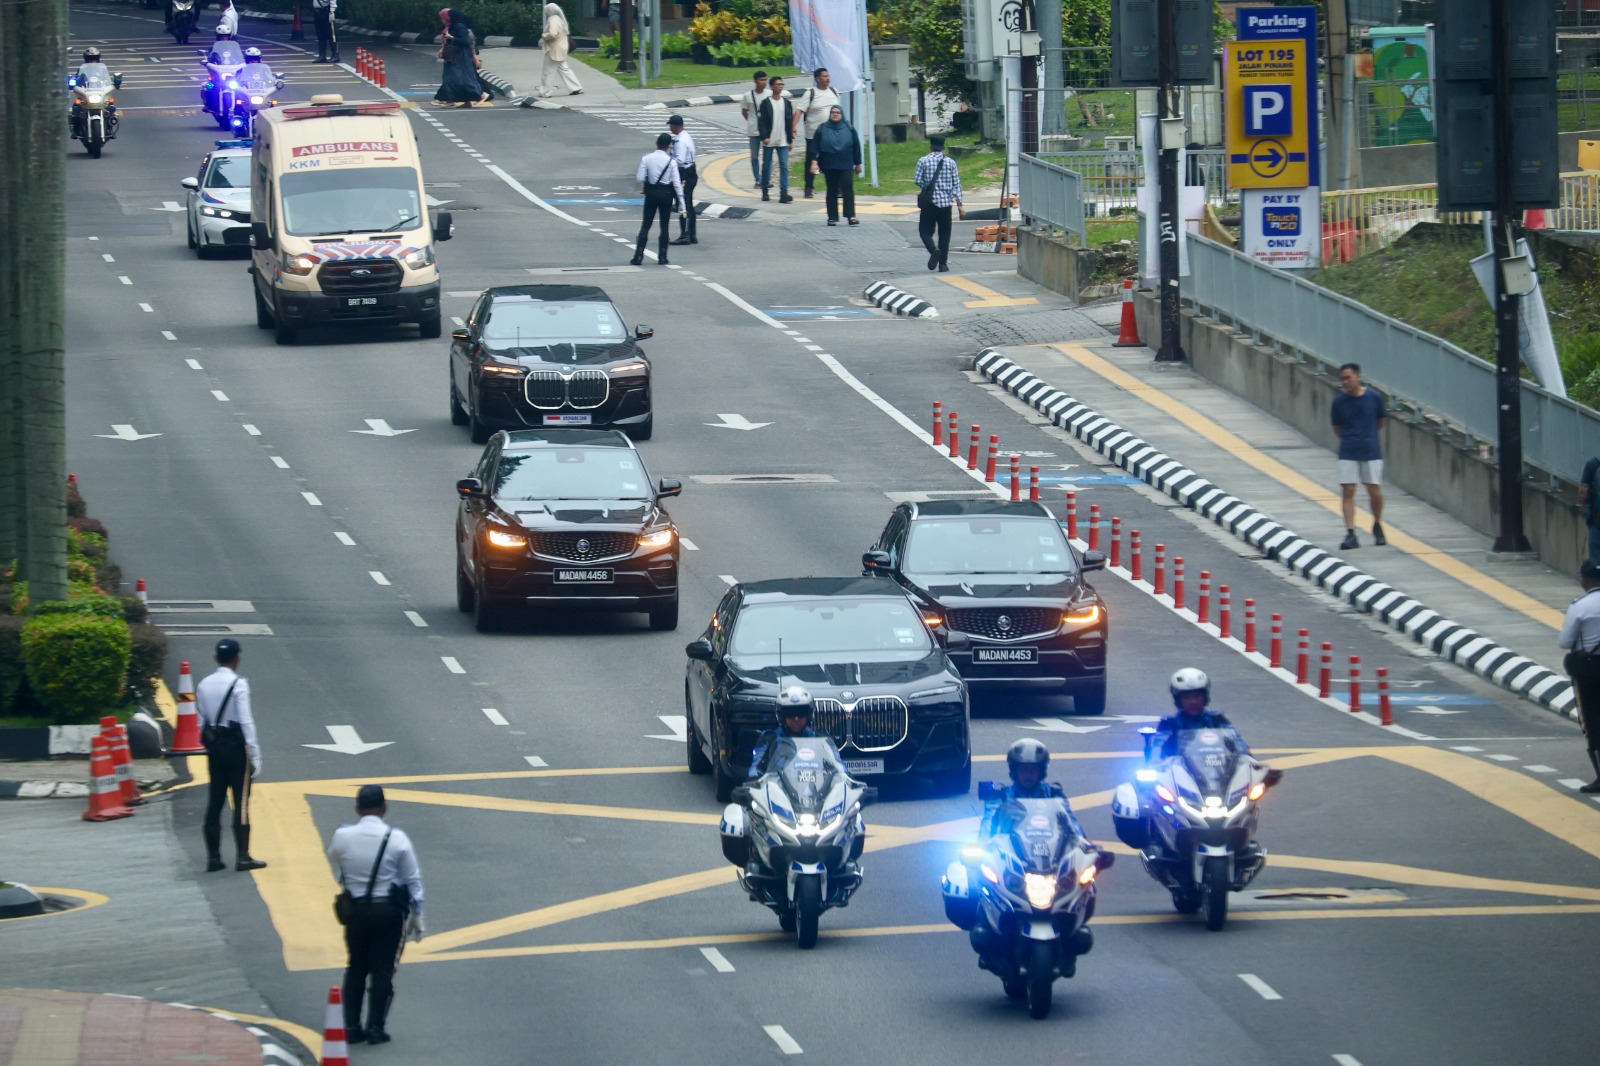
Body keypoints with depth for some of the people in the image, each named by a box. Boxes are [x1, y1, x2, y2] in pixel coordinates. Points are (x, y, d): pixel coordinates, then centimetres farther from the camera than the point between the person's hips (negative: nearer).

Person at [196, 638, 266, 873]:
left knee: (215, 801, 9)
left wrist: (209, 745, 13)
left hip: (214, 747, 5)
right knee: (241, 801, -1)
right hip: (236, 745, -5)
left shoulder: (204, 685, 5)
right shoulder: (238, 684, -13)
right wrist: (255, 756, -13)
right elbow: (246, 721, -16)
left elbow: (201, 721, 6)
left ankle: (213, 857, 9)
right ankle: (243, 857, -3)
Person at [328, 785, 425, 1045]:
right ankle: (375, 1027, 2)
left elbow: (337, 874, 8)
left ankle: (351, 1027, 13)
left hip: (355, 909, 2)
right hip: (389, 911, -2)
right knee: (383, 970, 5)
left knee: (356, 968, 15)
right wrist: (417, 915, 6)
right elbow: (413, 880, -4)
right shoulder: (396, 839, -11)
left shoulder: (342, 837, -7)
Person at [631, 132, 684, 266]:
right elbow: (677, 183, -8)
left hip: (651, 192, 1)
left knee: (646, 225, 7)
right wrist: (681, 201, -3)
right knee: (664, 226, 9)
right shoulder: (671, 162, -10)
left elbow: (640, 178, -8)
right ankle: (662, 257, 9)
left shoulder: (647, 158, -7)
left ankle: (638, 256, 1)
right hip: (666, 193, -1)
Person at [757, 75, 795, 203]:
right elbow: (761, 122, -6)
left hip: (782, 141, 2)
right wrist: (764, 137, -17)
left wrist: (790, 140, 9)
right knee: (766, 166, 7)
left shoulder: (786, 103, 8)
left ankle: (783, 193, -12)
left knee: (784, 166, -7)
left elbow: (789, 122, 11)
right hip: (768, 141, -2)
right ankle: (765, 191, 19)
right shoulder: (766, 103, -2)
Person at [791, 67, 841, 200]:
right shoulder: (810, 94, -8)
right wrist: (794, 126, -27)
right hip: (813, 134, -4)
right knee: (811, 161, 3)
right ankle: (809, 188, 11)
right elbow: (799, 110, -15)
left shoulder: (833, 92, 8)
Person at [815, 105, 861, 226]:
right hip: (829, 166, 1)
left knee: (848, 189, -11)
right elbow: (816, 146, 1)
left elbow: (856, 146, 8)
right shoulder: (823, 129, 3)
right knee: (832, 191, 5)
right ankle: (832, 217, 10)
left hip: (846, 165, -1)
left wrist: (858, 163, 8)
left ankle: (851, 216, -13)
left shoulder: (849, 129, 4)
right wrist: (814, 161, -10)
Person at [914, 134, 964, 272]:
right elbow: (956, 184, 1)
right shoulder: (950, 162, 0)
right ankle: (943, 263, 10)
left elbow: (917, 180, -7)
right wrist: (960, 204, 4)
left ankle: (934, 250, -22)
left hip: (929, 202, -2)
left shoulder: (923, 161, -6)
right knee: (944, 233, 11)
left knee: (925, 231, 6)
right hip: (946, 202, 2)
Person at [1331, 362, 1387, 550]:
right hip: (1348, 453, 1)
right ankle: (1350, 534, -5)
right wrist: (1350, 439, 6)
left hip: (1371, 452, -1)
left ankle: (1377, 527, 27)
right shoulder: (1339, 402, -2)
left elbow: (1381, 421, 10)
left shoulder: (1374, 397, -5)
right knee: (1348, 492, -6)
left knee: (1375, 492, 3)